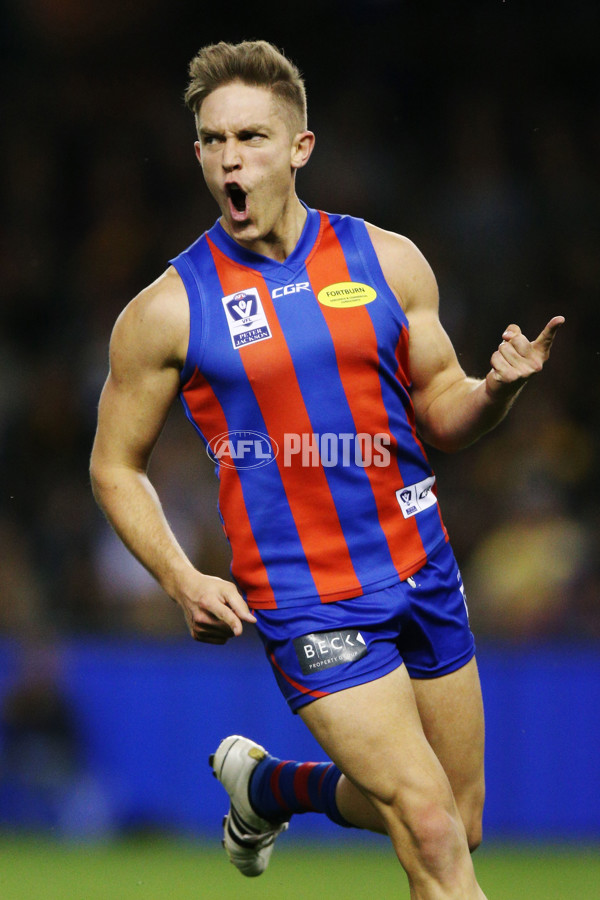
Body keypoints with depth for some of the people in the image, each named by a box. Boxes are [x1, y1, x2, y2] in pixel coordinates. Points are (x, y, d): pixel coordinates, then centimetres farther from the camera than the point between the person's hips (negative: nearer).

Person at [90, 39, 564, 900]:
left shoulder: (388, 262, 2)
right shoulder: (169, 311, -7)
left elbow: (442, 415, 10)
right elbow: (116, 467, 3)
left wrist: (498, 387, -12)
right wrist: (181, 580, -11)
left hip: (422, 571, 5)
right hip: (305, 598, -4)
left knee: (457, 827, 15)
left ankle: (266, 782, 38)